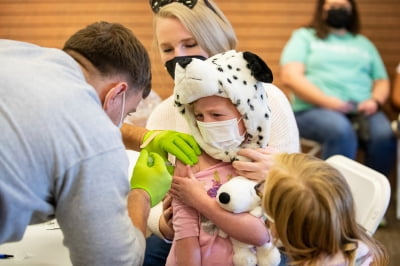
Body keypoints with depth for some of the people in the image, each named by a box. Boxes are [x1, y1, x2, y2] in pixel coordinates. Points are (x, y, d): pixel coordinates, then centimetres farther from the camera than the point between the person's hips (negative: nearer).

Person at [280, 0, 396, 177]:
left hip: (362, 110, 3)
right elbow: (290, 76, -1)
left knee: (384, 135, -29)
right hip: (314, 109, -3)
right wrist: (328, 102, -13)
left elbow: (382, 81, 23)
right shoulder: (304, 37, 15)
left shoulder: (364, 43, 27)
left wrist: (375, 101, -2)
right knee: (341, 130, -37)